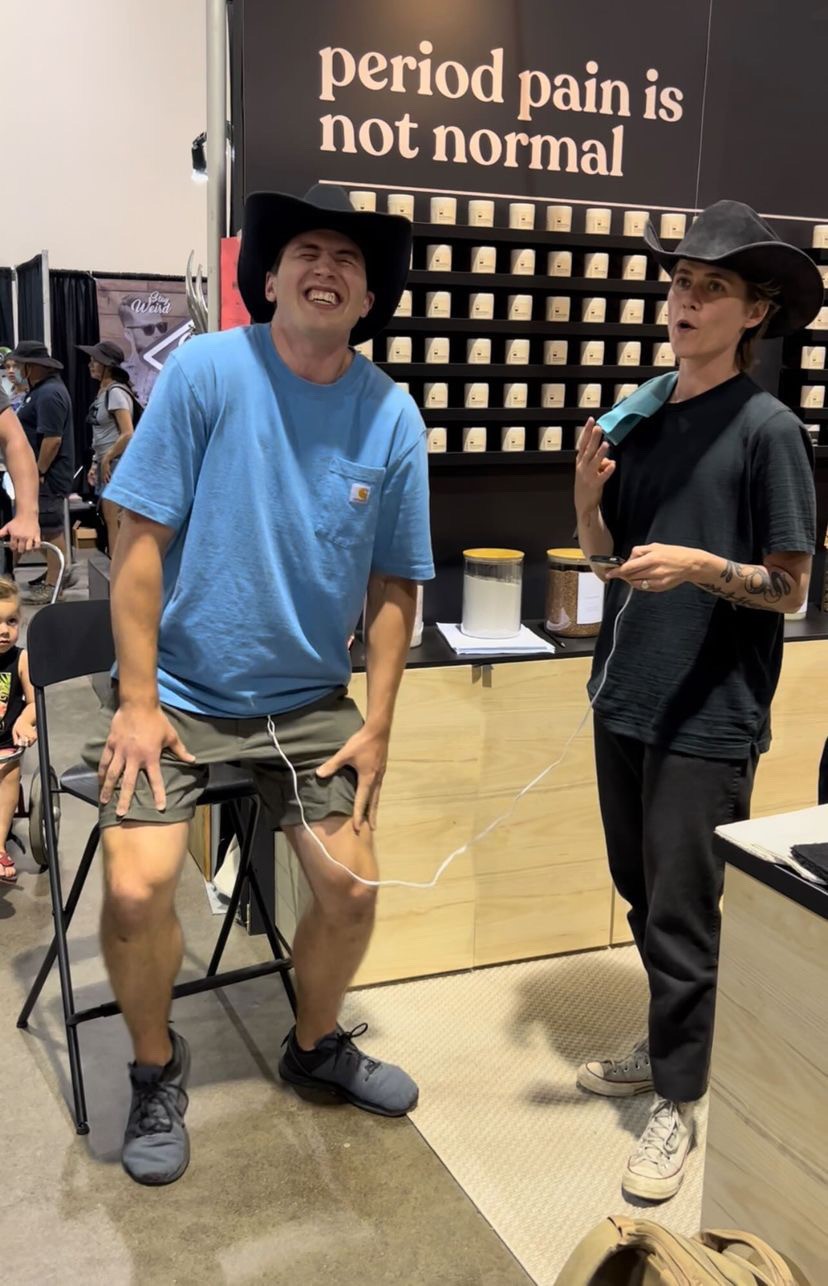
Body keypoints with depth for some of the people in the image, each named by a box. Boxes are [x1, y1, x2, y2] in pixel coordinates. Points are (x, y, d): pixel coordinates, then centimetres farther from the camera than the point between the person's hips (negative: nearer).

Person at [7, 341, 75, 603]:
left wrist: (38, 472, -19)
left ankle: (52, 587, -1)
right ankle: (56, 576, 23)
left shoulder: (49, 394, -20)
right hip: (44, 472, 10)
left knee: (51, 529, -5)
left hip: (48, 474, -10)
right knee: (51, 528, 15)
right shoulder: (44, 388, 14)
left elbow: (52, 438, -25)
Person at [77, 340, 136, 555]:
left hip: (117, 464, -10)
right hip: (106, 464, 10)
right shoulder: (103, 392, 14)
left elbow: (128, 434, -21)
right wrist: (96, 463, 15)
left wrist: (107, 460, -15)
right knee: (111, 521, 12)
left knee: (114, 523, -6)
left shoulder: (116, 392, -14)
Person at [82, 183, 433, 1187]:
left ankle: (316, 1045, 34)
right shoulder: (206, 371, -11)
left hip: (310, 699, 3)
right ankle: (157, 1066, 18)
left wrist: (376, 725, -3)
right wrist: (138, 702, -14)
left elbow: (393, 586, 1)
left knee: (352, 888, 1)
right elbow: (140, 539, -11)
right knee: (137, 890, -14)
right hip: (179, 691, -2)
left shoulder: (392, 417, -4)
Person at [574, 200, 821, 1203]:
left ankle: (678, 1100, 20)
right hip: (625, 697, 7)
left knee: (680, 914, 2)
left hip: (708, 716, -6)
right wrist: (588, 497, -7)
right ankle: (670, 1047, 38)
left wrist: (700, 565, -24)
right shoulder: (637, 414, 7)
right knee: (641, 895, 18)